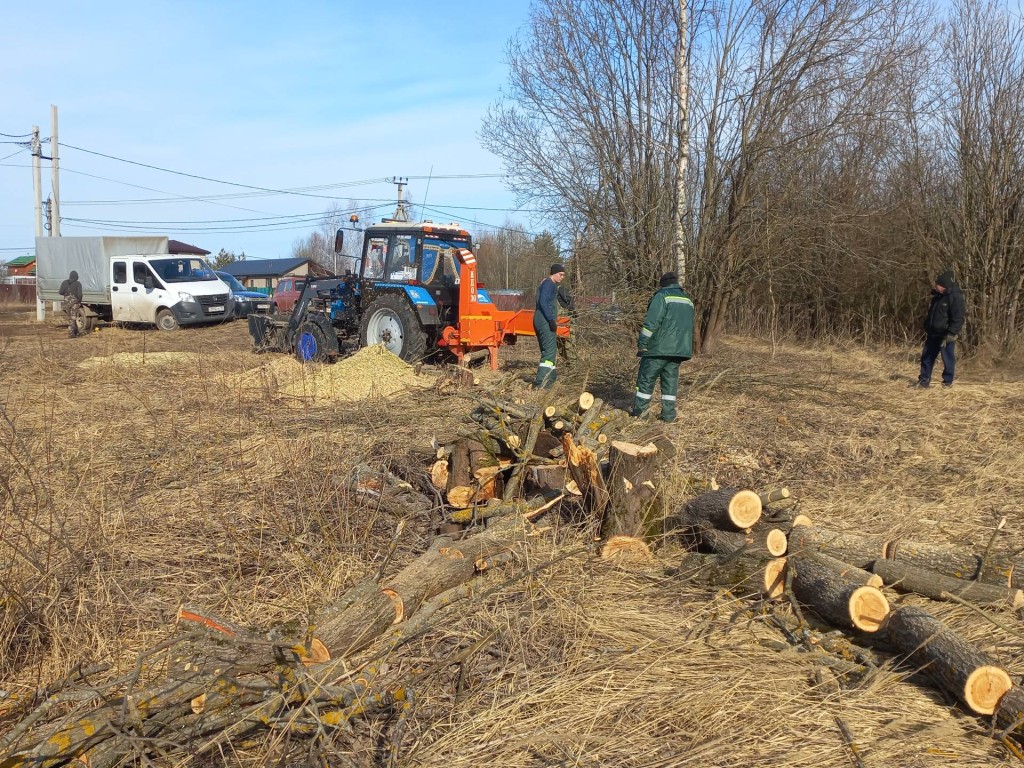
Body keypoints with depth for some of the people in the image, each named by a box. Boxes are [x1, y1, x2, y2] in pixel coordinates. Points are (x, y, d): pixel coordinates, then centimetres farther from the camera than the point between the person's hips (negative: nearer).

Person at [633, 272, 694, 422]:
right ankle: (668, 414, 7)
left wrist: (641, 344, -9)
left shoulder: (662, 296, -6)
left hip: (659, 348, -6)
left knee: (646, 378, 2)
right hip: (679, 349, 7)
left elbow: (651, 323, -14)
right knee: (670, 380, 10)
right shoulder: (688, 300, 18)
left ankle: (638, 411, 7)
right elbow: (689, 326, 23)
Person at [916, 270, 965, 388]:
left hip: (946, 335, -8)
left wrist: (951, 334, -25)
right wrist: (927, 329, 20)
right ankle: (924, 380, 17)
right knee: (926, 357, 10)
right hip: (933, 334, 8)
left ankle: (948, 381, 13)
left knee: (948, 359, 2)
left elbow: (958, 319, -20)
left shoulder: (955, 297, -16)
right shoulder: (937, 296, 10)